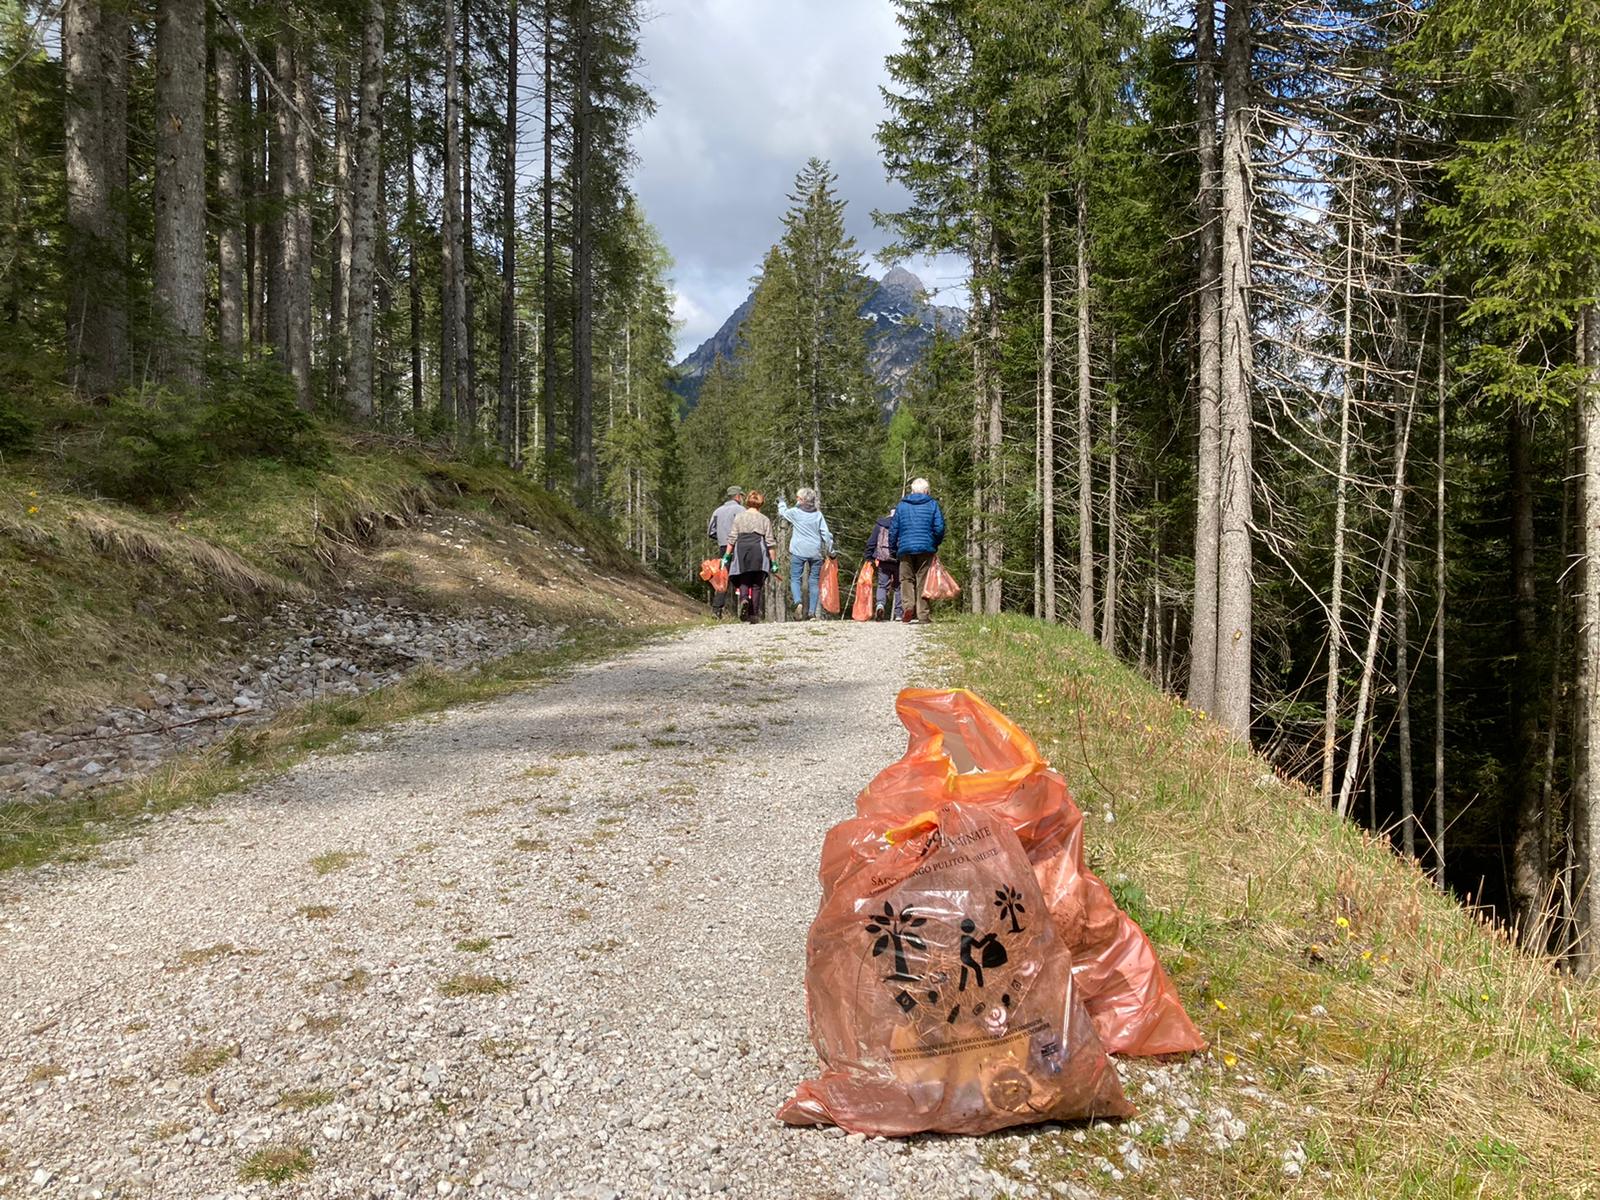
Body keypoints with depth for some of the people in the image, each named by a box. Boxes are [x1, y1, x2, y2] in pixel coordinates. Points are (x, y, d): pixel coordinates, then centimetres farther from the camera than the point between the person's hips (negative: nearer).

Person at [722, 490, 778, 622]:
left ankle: (744, 600, -25)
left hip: (741, 552, 0)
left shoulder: (739, 517, 9)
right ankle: (754, 615, 5)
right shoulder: (765, 519, 7)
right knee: (756, 584, 5)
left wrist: (726, 555, 6)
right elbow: (770, 542, 4)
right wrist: (774, 562, 7)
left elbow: (732, 538, 3)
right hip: (758, 552, 0)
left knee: (743, 581, 6)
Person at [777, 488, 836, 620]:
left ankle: (798, 602, -21)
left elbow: (783, 512, 19)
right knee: (815, 581, 9)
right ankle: (812, 611, 6)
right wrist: (830, 551, 11)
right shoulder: (818, 514, 3)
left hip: (798, 552, -2)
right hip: (815, 552, 2)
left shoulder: (795, 512, -2)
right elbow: (826, 534, 2)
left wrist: (781, 502, 39)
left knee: (795, 579, 4)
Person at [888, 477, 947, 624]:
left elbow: (893, 530, 8)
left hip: (905, 548, 1)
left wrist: (893, 550, 16)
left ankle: (908, 605, -17)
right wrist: (935, 543, 13)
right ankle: (923, 614, 3)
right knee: (924, 580, 4)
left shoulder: (901, 506, 9)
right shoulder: (933, 504, 3)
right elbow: (939, 528, -3)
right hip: (926, 549, -1)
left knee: (907, 579, 7)